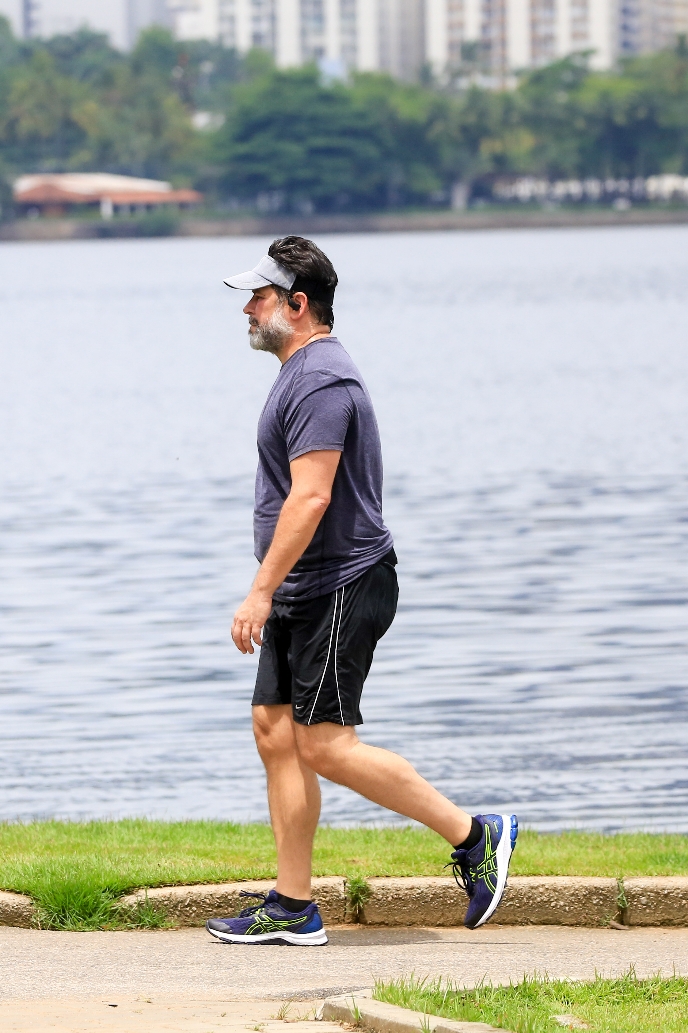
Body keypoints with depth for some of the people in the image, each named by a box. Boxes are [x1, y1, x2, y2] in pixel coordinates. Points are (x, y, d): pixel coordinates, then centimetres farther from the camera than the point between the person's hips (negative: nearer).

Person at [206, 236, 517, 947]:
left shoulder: (320, 381, -17)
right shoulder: (304, 373, 17)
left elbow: (311, 497, -25)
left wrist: (261, 591, -25)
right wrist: (273, 594, 25)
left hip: (339, 592, -11)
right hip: (307, 596, 11)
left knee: (326, 746, -11)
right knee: (276, 734, 6)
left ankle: (474, 836, -4)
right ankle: (292, 909, 8)